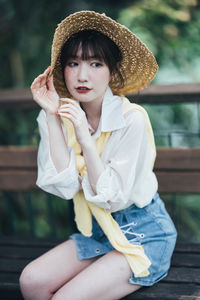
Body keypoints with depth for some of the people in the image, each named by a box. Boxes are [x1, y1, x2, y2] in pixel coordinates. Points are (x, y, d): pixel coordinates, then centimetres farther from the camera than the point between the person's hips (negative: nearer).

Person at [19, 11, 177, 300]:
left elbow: (113, 198, -19)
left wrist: (85, 138, -27)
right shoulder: (61, 117, -4)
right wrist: (52, 116, -17)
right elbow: (64, 186, -15)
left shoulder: (132, 119, -19)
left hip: (143, 233, -5)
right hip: (98, 231, 5)